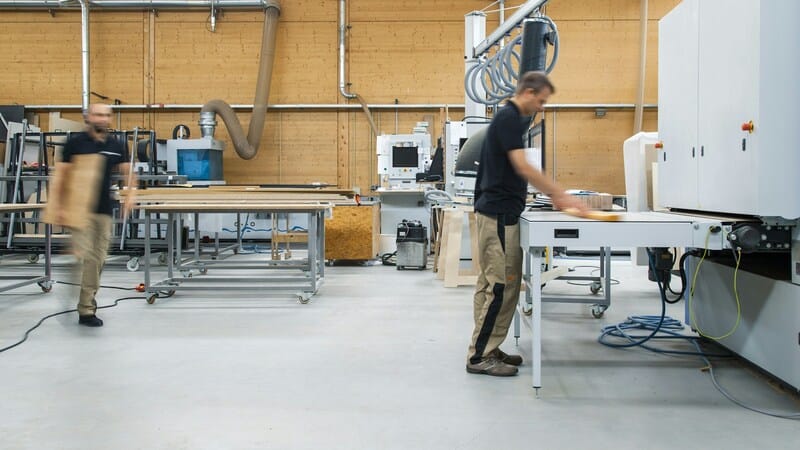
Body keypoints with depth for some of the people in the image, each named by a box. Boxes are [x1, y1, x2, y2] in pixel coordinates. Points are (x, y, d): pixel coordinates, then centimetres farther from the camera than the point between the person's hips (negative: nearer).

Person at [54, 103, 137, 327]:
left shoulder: (116, 146, 10)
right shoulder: (76, 142, -2)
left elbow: (128, 171, 11)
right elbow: (62, 174, -2)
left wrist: (130, 193, -8)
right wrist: (60, 206, -8)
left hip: (105, 210, 5)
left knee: (98, 260, 8)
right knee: (83, 257, -11)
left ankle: (88, 301, 19)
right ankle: (86, 309, -5)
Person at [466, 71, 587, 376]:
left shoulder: (513, 119, 18)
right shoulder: (508, 118, -14)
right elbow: (522, 167, -23)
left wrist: (553, 195, 17)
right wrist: (562, 195, -22)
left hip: (499, 212, 11)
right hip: (499, 214, -11)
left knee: (491, 285, 12)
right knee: (502, 285, -8)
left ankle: (486, 350, 18)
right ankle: (480, 356, -2)